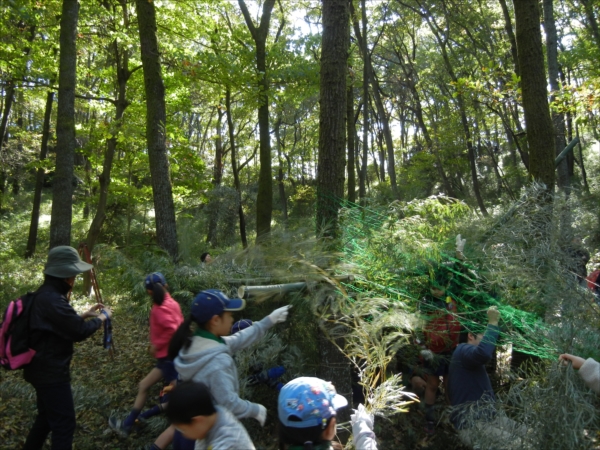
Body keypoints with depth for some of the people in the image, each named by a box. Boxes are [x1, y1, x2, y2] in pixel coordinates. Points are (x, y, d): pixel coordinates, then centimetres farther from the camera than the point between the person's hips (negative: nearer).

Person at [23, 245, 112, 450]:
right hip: (51, 372, -11)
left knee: (46, 417, 24)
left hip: (45, 369, 11)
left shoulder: (45, 294, 7)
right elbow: (79, 331, -24)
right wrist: (102, 317, -9)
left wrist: (86, 314, 11)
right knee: (64, 423, -1)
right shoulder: (52, 299, -26)